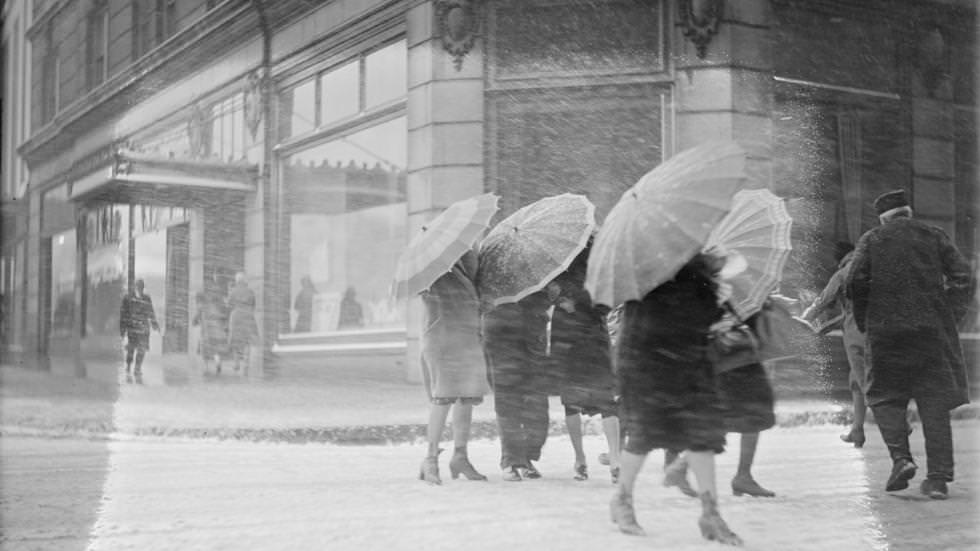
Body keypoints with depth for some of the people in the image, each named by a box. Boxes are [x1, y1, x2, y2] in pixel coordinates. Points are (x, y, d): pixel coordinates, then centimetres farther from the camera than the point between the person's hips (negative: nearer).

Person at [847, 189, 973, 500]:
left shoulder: (871, 240, 7)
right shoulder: (935, 236, 11)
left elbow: (856, 280, -6)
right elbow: (962, 278, 2)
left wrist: (864, 323, 4)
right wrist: (949, 316, 9)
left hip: (887, 331, -1)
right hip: (933, 329, 2)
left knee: (885, 396, 12)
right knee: (935, 402, 5)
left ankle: (901, 457, -8)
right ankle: (938, 478, 2)